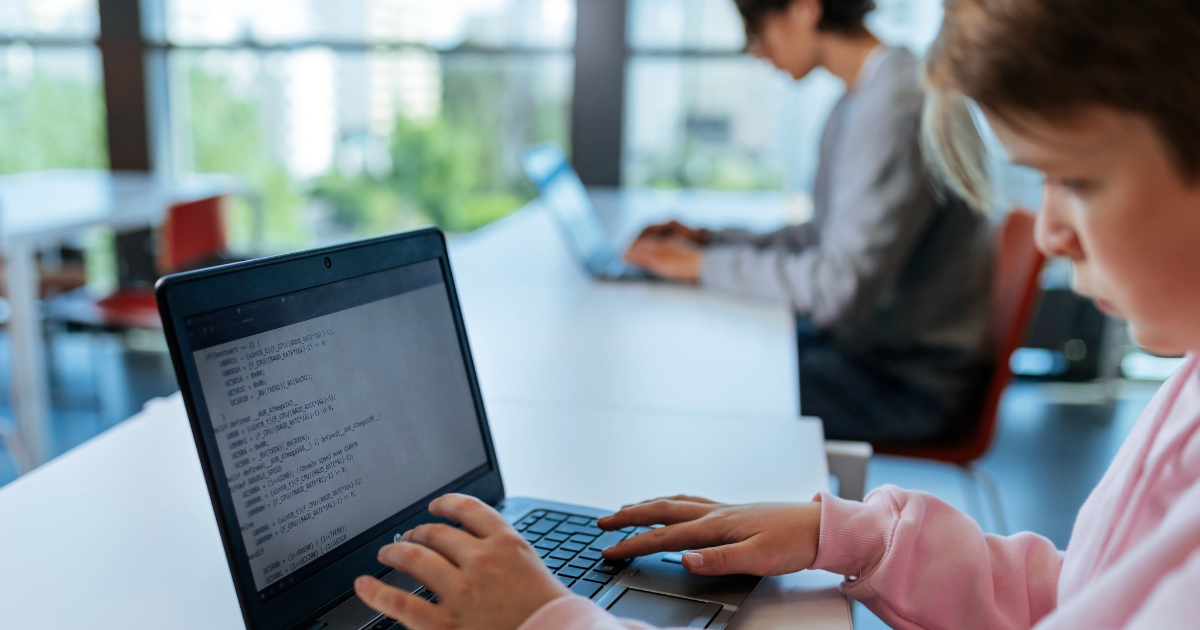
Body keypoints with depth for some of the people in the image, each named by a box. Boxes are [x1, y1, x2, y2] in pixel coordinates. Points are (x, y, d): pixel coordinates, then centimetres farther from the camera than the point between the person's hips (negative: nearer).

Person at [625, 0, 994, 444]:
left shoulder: (897, 105, -25)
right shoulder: (861, 99, 6)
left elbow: (841, 287, -29)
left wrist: (704, 264, -19)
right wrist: (712, 240, 4)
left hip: (912, 381, -9)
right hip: (860, 336, 9)